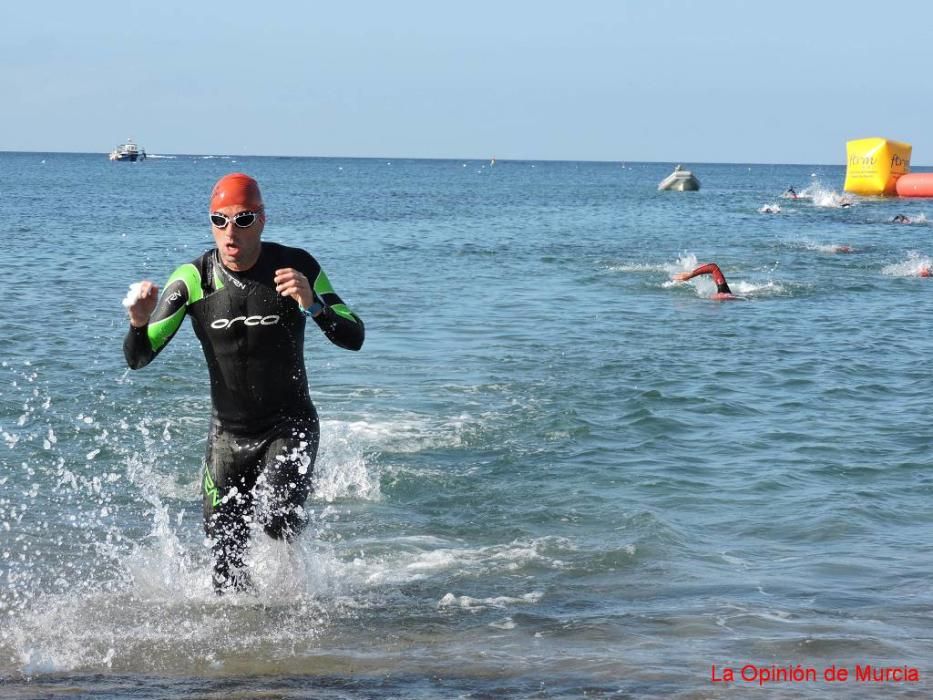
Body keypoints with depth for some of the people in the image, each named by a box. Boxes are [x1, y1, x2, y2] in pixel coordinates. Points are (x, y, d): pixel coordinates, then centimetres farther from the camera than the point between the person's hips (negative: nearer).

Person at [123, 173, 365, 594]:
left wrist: (313, 305, -33)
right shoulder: (193, 279, -11)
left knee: (274, 515, -27)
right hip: (227, 433, 2)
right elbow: (137, 359, -12)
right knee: (226, 566, 2)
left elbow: (354, 338, -14)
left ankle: (294, 542, 8)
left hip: (290, 426, -1)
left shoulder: (297, 267, -12)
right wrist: (140, 323, -34)